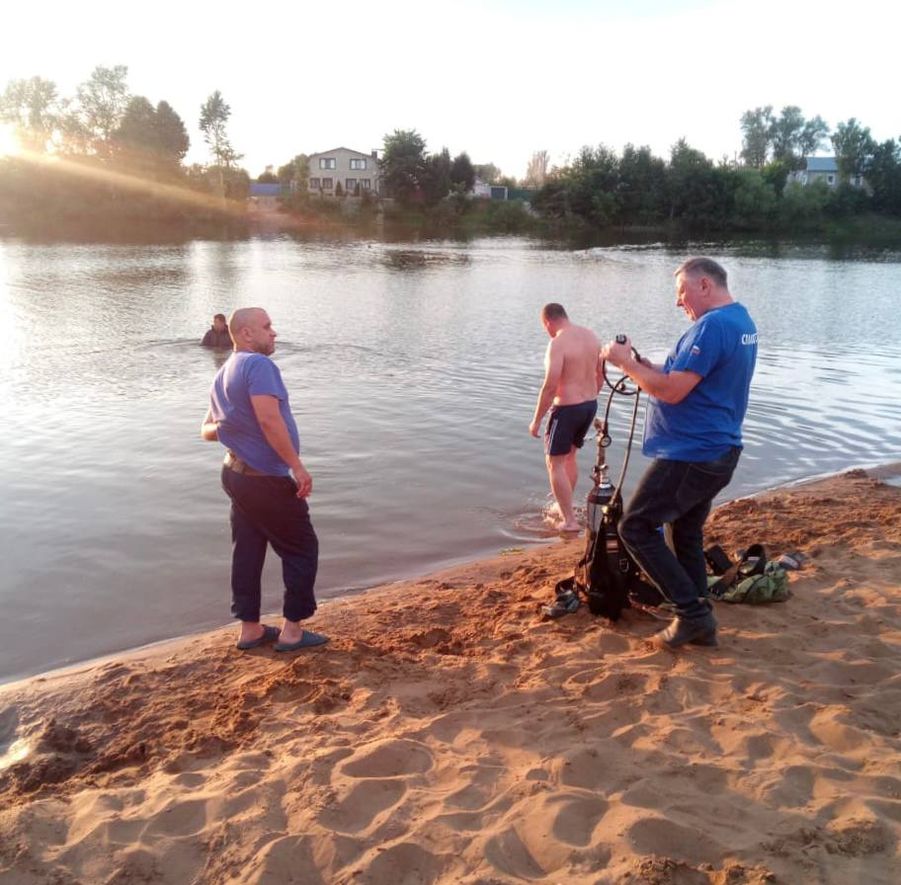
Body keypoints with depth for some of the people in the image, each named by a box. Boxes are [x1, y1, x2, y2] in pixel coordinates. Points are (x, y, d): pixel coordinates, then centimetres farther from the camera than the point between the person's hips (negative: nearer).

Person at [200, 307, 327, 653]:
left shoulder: (222, 376, 15)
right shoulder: (258, 365, -17)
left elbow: (207, 430, 21)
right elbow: (269, 420, -29)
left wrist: (228, 425, 1)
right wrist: (297, 466, -25)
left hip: (237, 474, 9)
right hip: (268, 480, -9)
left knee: (247, 552, 14)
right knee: (302, 549, 4)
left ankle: (250, 629, 23)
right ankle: (292, 631, 9)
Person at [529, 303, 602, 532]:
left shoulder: (558, 343, -19)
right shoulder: (591, 335, 6)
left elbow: (550, 387, -22)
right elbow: (599, 376, 15)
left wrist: (536, 420, -13)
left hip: (567, 409, -8)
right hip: (590, 405, 8)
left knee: (555, 463, 4)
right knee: (569, 456, 25)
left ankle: (570, 520, 2)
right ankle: (565, 507, 38)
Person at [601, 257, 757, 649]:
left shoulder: (711, 326, -19)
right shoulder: (742, 320, 14)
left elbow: (672, 391, -23)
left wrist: (625, 362, -13)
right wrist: (650, 368, 8)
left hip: (691, 455, -10)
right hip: (717, 453, 10)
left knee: (636, 528, -2)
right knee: (687, 534, 17)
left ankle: (692, 612, 0)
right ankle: (699, 623, 22)